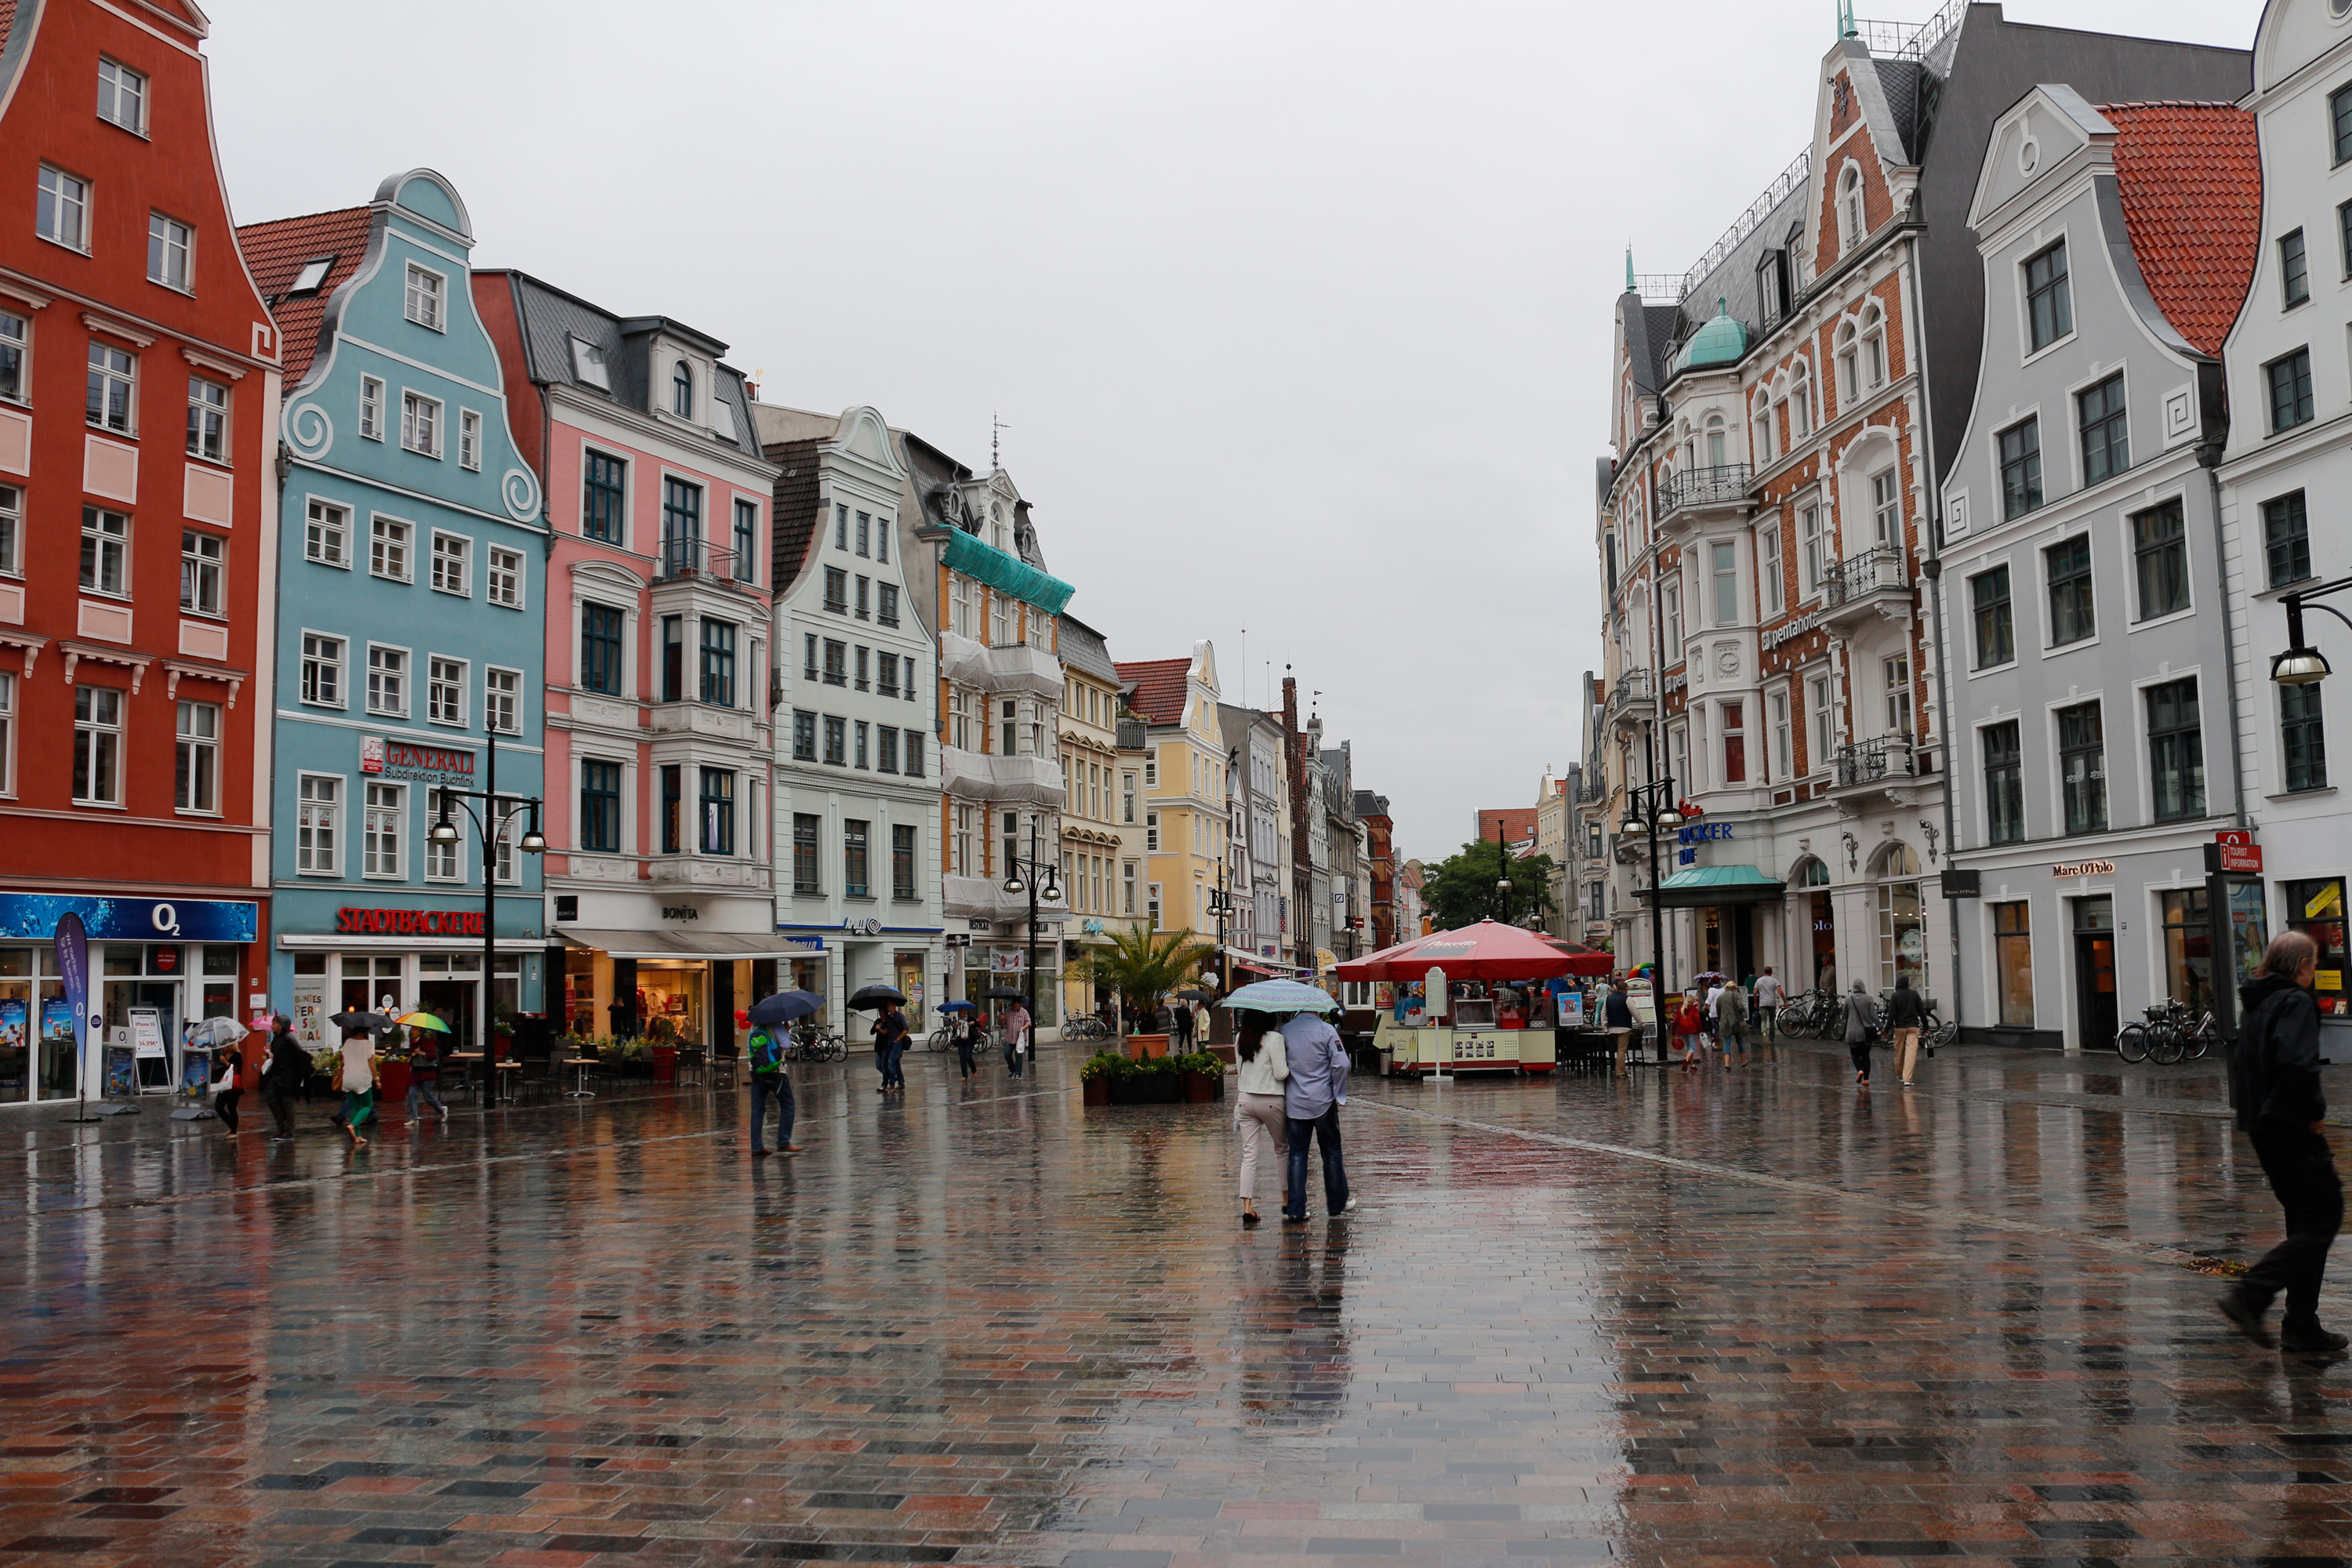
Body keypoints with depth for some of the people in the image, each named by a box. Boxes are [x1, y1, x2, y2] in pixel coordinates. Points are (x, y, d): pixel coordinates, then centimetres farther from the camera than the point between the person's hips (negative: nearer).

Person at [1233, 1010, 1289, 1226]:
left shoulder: (1240, 1038, 3)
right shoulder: (1274, 1038, -14)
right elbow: (1281, 1074, -14)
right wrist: (1289, 1062, 3)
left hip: (1246, 1100, 4)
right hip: (1271, 1101, -4)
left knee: (1249, 1154, 2)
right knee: (1282, 1149, 16)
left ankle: (1248, 1206, -7)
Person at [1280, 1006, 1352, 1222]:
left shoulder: (1285, 1031, 1)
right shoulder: (1326, 1030, -8)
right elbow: (1341, 1063, -14)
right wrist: (1339, 1095, -3)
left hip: (1294, 1104, 2)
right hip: (1323, 1102, -2)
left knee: (1296, 1156, 4)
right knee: (1331, 1153, 13)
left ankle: (1294, 1209, -2)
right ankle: (1337, 1203, 24)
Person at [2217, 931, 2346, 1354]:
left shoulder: (2256, 1003, 14)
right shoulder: (2296, 1002, -14)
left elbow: (2240, 1062, 19)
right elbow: (2297, 1063, -28)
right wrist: (2315, 1112, -15)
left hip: (2261, 1127, 9)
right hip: (2292, 1129, -9)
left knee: (2307, 1223, 14)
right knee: (2323, 1220, -4)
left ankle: (2302, 1327, 16)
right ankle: (2248, 1295, -12)